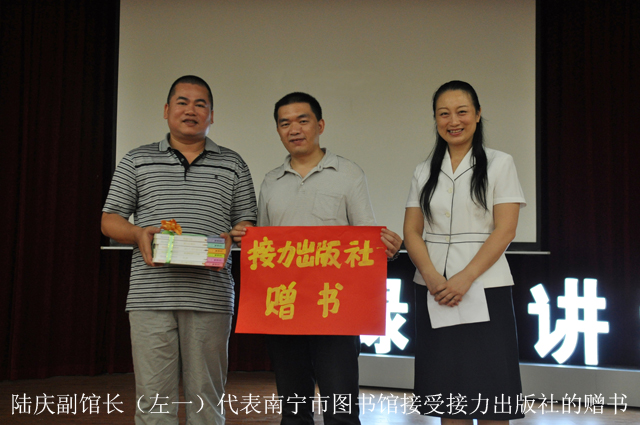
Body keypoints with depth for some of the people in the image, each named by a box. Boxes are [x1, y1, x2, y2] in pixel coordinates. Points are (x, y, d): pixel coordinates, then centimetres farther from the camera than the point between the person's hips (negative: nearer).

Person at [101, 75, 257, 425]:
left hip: (210, 298, 0)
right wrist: (138, 233, -8)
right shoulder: (137, 161, 14)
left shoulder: (233, 165, 15)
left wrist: (231, 238, -8)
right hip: (151, 296, 0)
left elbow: (248, 223, 14)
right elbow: (110, 220, 12)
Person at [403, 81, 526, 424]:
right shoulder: (425, 171, 12)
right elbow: (412, 231, 6)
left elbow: (505, 230, -7)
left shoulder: (500, 164, 2)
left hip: (484, 289, -3)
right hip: (433, 292, 3)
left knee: (488, 394, -3)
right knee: (447, 393, 6)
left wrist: (465, 278, -17)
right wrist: (432, 276, -12)